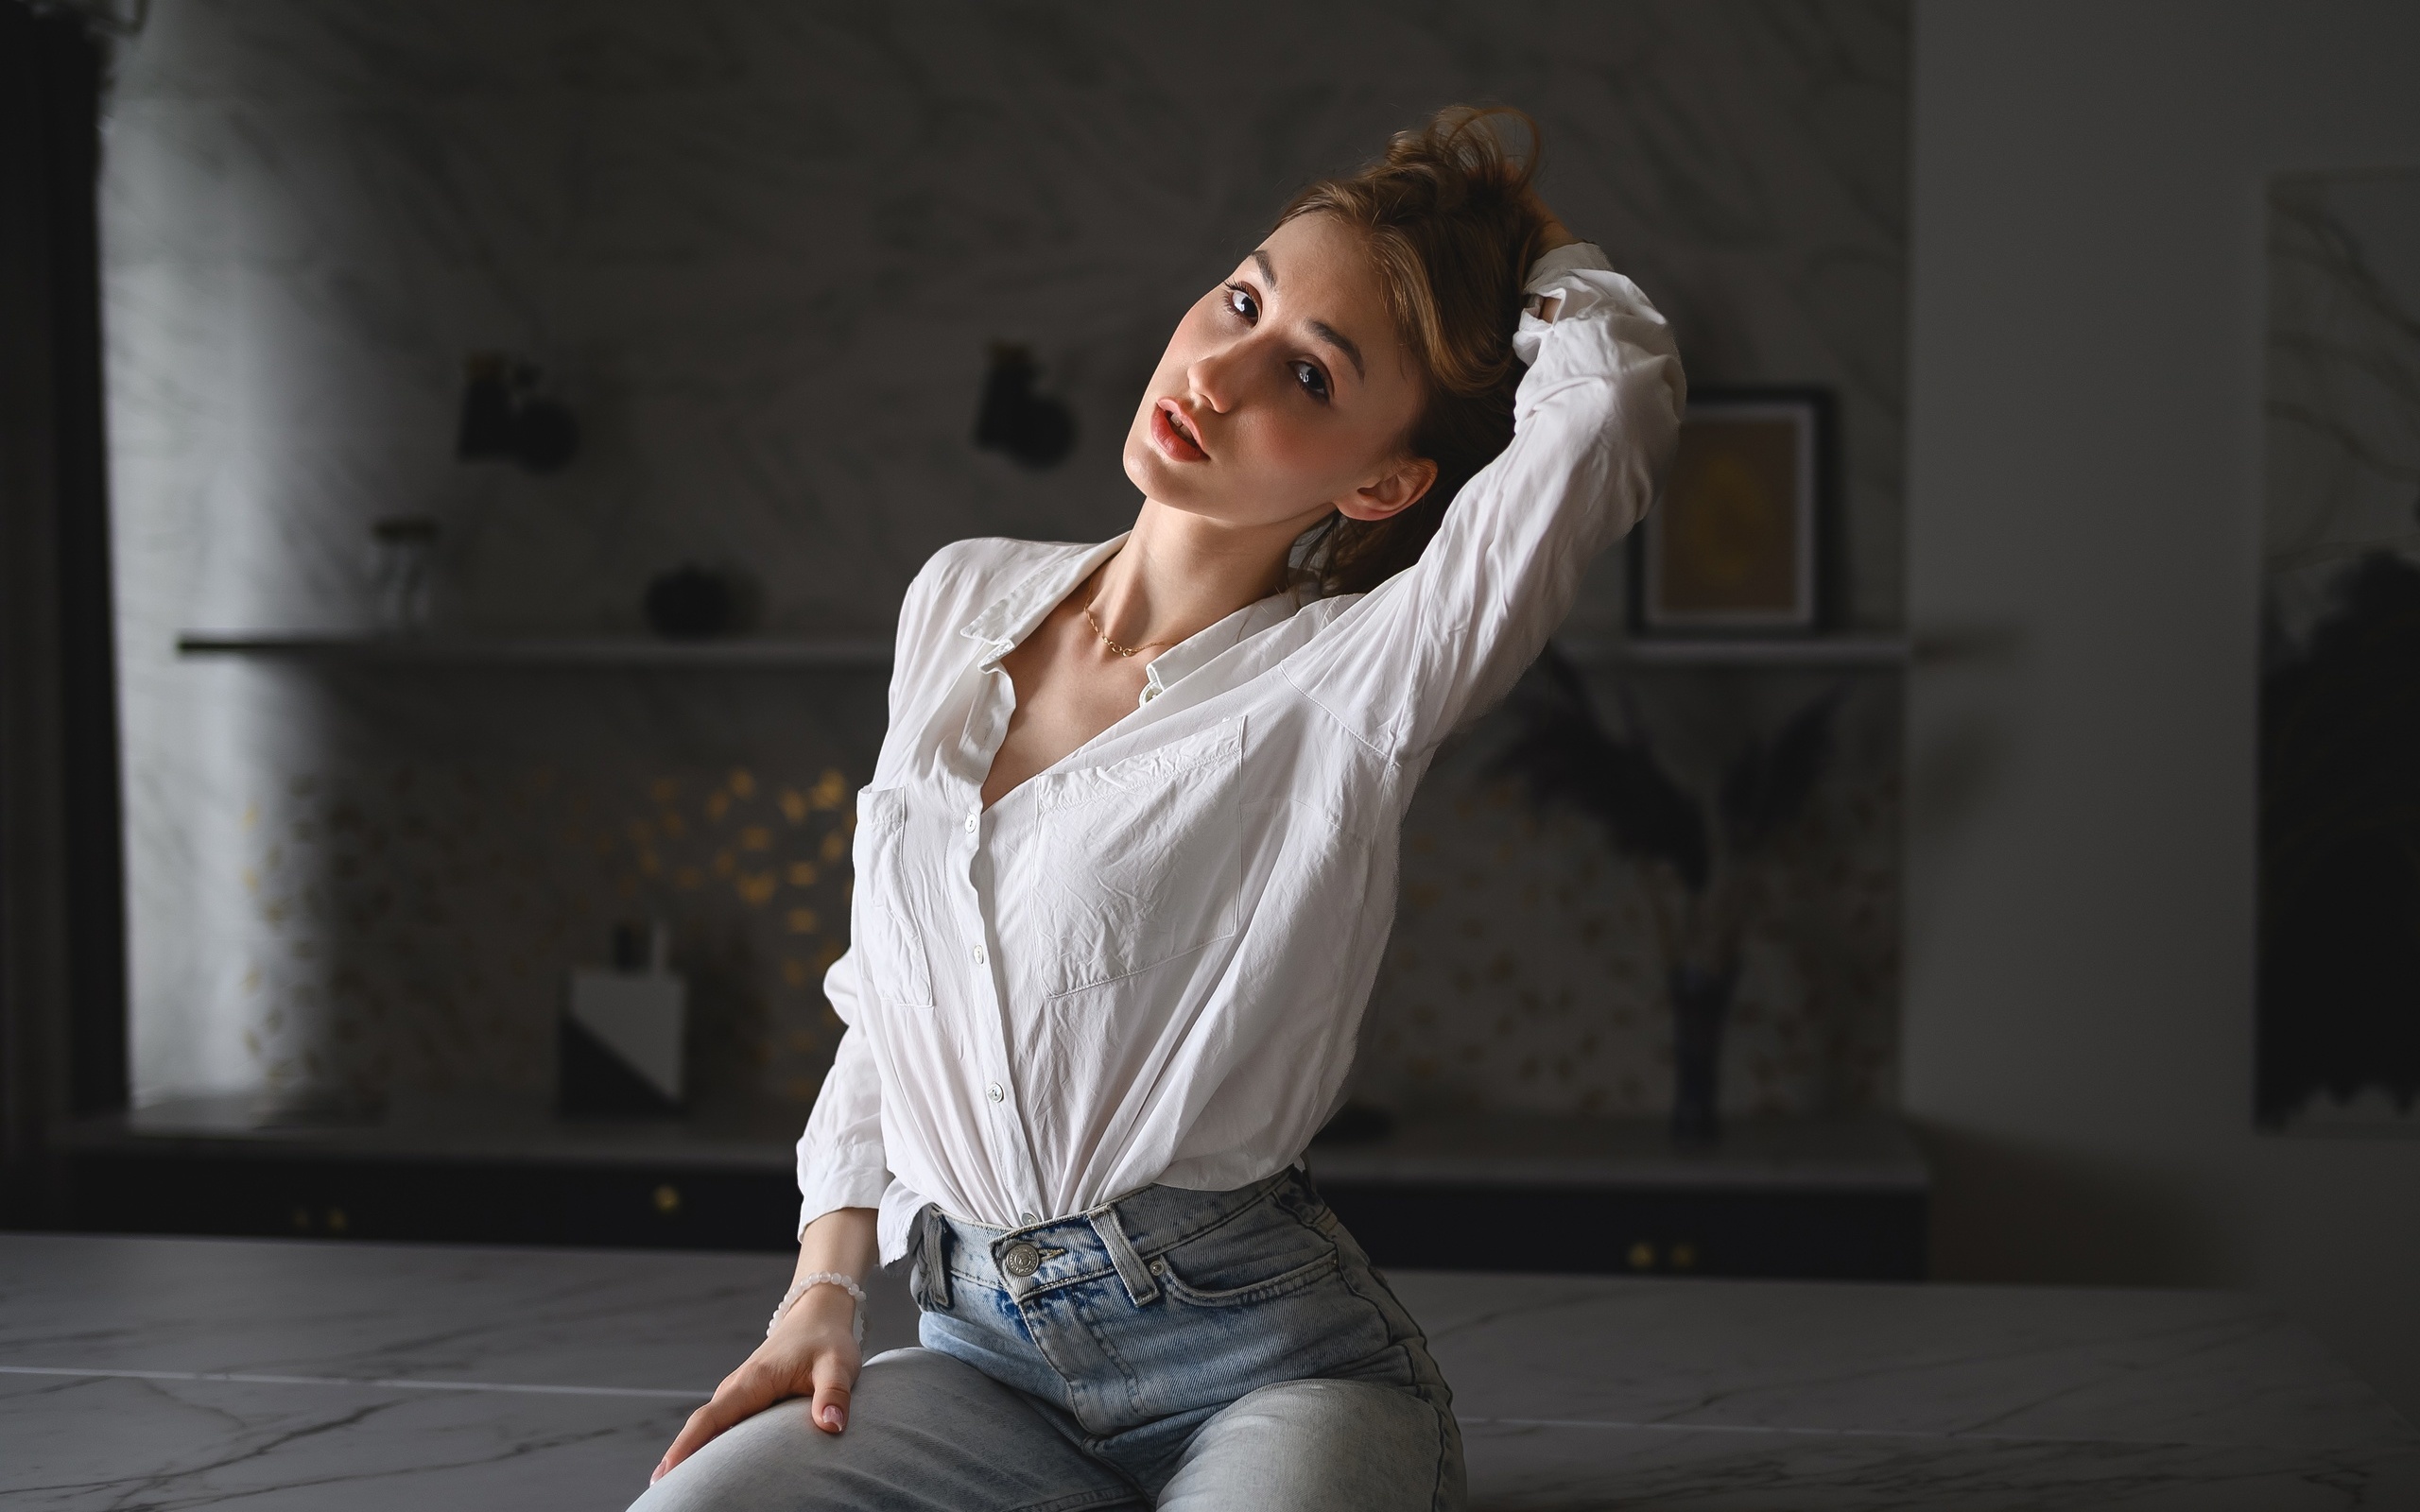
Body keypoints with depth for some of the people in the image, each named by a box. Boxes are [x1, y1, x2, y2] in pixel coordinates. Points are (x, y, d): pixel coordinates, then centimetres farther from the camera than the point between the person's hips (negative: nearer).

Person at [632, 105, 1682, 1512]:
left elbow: (1615, 380, -23)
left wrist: (1521, 239, -1)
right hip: (988, 1355, 5)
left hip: (1264, 1355, -4)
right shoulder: (965, 599, 10)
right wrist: (825, 1286, 8)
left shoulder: (1346, 685, -8)